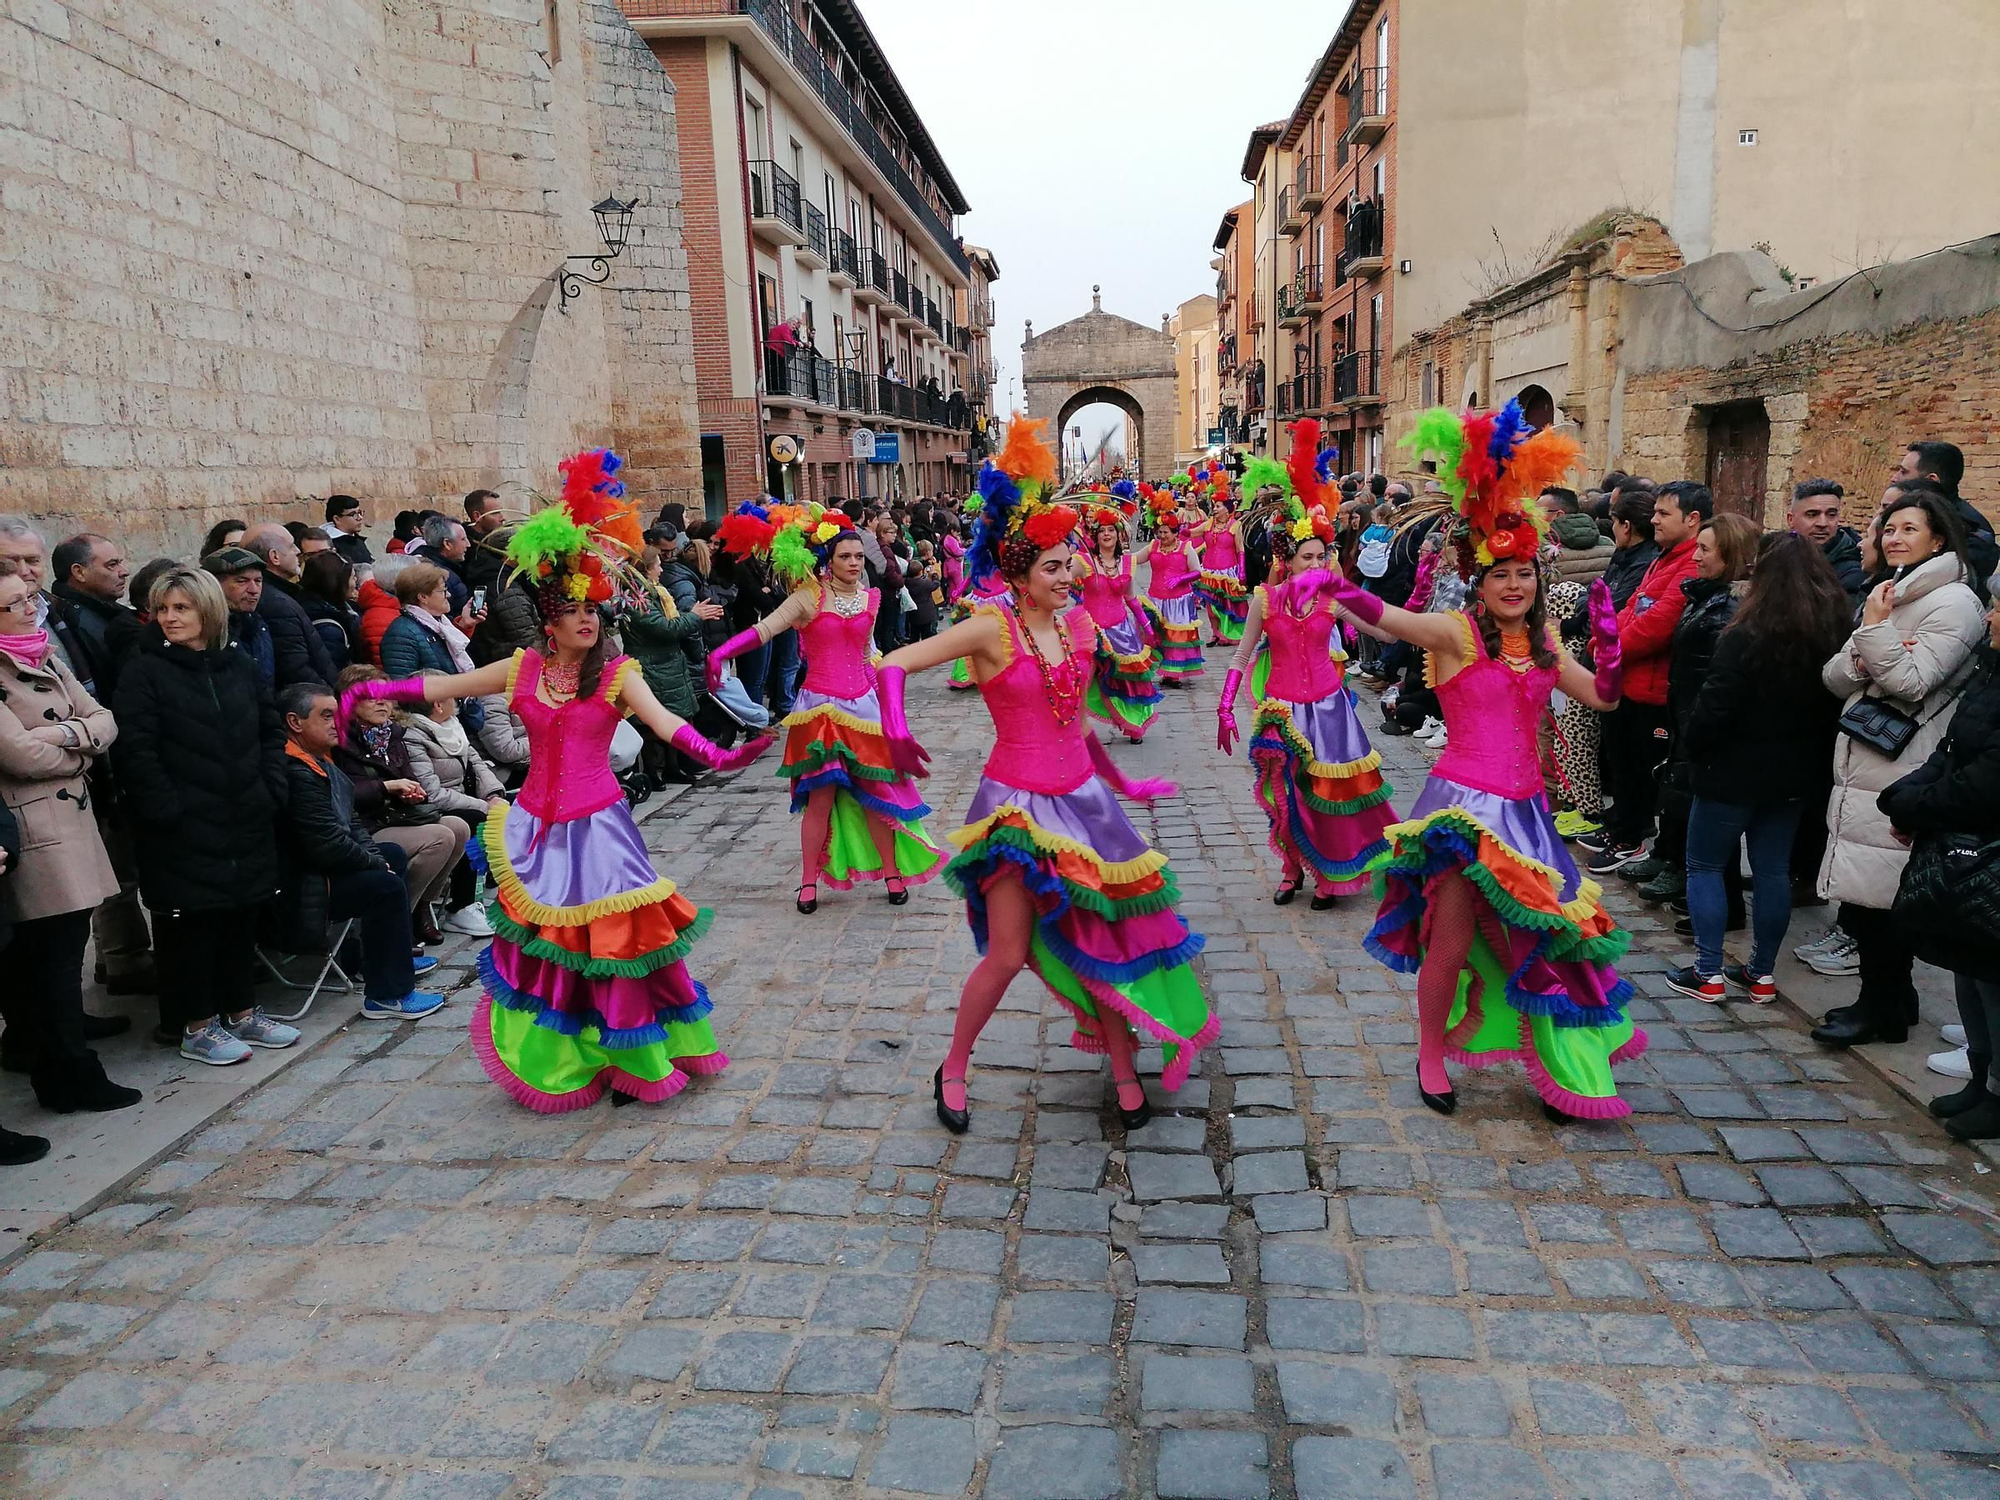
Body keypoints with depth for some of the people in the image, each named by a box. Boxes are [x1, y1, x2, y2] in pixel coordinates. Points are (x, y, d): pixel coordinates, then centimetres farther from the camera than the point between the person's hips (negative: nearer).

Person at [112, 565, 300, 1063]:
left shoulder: (240, 667, 9)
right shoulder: (144, 672, -5)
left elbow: (271, 732, 13)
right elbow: (136, 751, -11)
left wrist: (271, 790, 2)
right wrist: (168, 811, -16)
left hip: (246, 822, 5)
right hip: (183, 830, -5)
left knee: (241, 915, 12)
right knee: (190, 923, 2)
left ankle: (241, 1011, 26)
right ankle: (195, 1027, 14)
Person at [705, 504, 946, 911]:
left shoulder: (871, 597, 7)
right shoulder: (809, 595, -6)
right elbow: (764, 628, -16)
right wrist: (720, 652, -28)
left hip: (861, 704, 4)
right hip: (820, 706, -3)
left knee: (874, 794, 7)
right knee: (821, 797, -3)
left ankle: (892, 872, 21)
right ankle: (809, 881, 12)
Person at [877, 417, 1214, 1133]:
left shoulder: (1080, 626, 4)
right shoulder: (992, 628, -12)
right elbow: (895, 662, -16)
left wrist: (1120, 784, 22)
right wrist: (895, 727, -34)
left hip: (1081, 799, 5)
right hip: (1017, 804, -5)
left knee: (1102, 939, 10)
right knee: (1008, 955, -3)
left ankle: (1124, 1071, 26)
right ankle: (953, 1069, 21)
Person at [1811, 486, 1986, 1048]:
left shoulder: (1953, 603, -8)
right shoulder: (1886, 595, 18)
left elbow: (1911, 684, -17)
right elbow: (1833, 678, 10)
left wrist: (1876, 629, -16)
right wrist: (1860, 654, -10)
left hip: (1901, 776, -8)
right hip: (1860, 768, 8)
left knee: (1876, 895, -4)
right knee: (1861, 895, 12)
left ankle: (1882, 1008, 9)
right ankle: (1889, 997, 25)